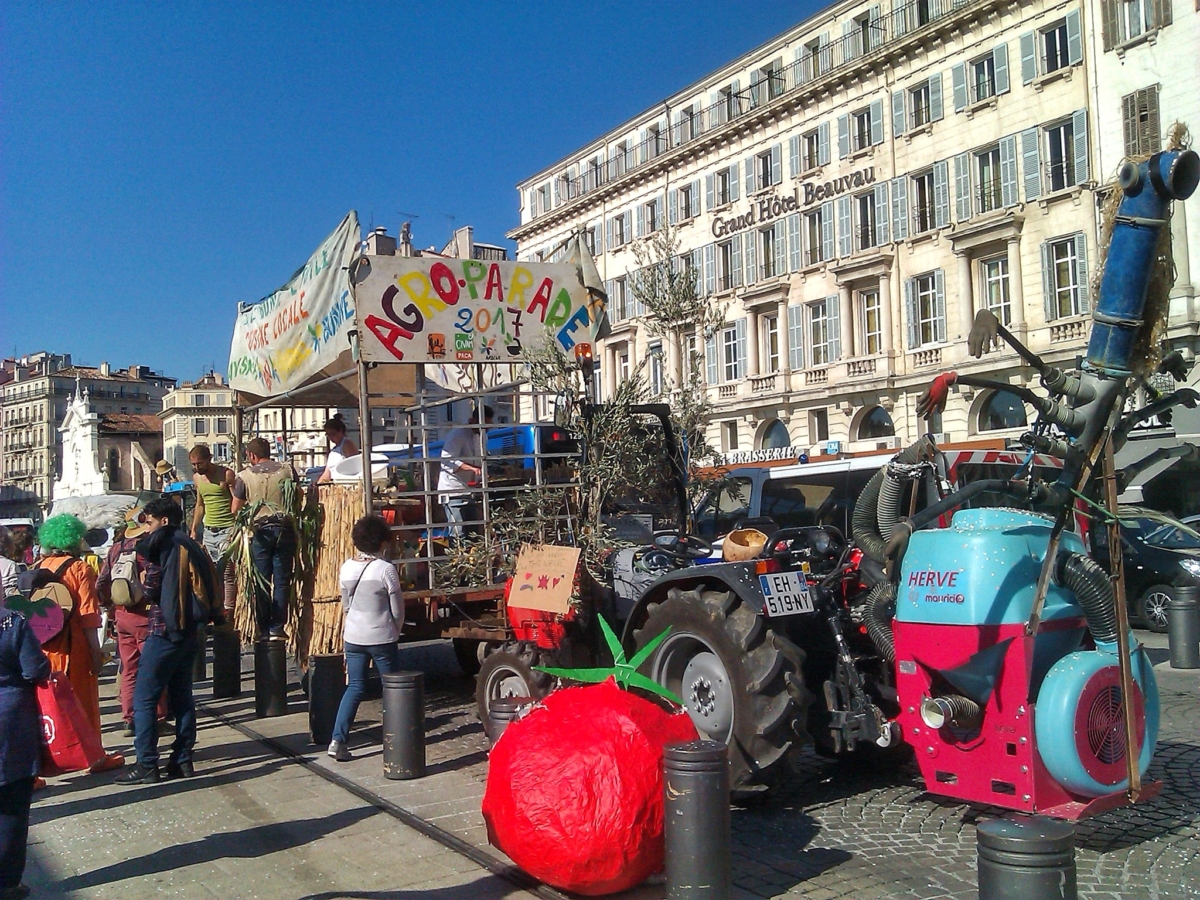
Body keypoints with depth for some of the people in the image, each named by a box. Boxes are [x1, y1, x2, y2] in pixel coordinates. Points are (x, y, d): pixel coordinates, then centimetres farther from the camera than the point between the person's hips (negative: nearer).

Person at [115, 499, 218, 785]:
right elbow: (210, 587, 13)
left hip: (165, 631, -8)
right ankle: (183, 760, 14)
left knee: (144, 699, -3)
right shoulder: (191, 546, 14)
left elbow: (151, 591, -11)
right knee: (181, 697, 12)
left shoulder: (164, 544, -9)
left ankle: (147, 765, -4)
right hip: (188, 630, 8)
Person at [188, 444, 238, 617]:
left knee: (228, 574, -7)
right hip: (208, 531, 6)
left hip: (226, 530, -6)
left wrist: (236, 529, -15)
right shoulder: (197, 478, 13)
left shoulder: (226, 475, -6)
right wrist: (194, 530, 19)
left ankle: (228, 611, -5)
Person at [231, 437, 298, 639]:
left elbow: (235, 509, 7)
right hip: (284, 529, 1)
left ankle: (264, 630, 9)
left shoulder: (245, 475, 0)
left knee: (262, 582, 6)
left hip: (260, 531, -1)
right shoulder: (287, 471, 2)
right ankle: (277, 628, 5)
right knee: (282, 581, 5)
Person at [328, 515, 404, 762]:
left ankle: (338, 740, 1)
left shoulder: (346, 567, 0)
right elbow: (397, 609, -8)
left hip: (353, 636, 5)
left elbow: (346, 604, 11)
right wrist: (395, 631, 10)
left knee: (354, 687, 10)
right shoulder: (385, 569, -15)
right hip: (382, 637, -5)